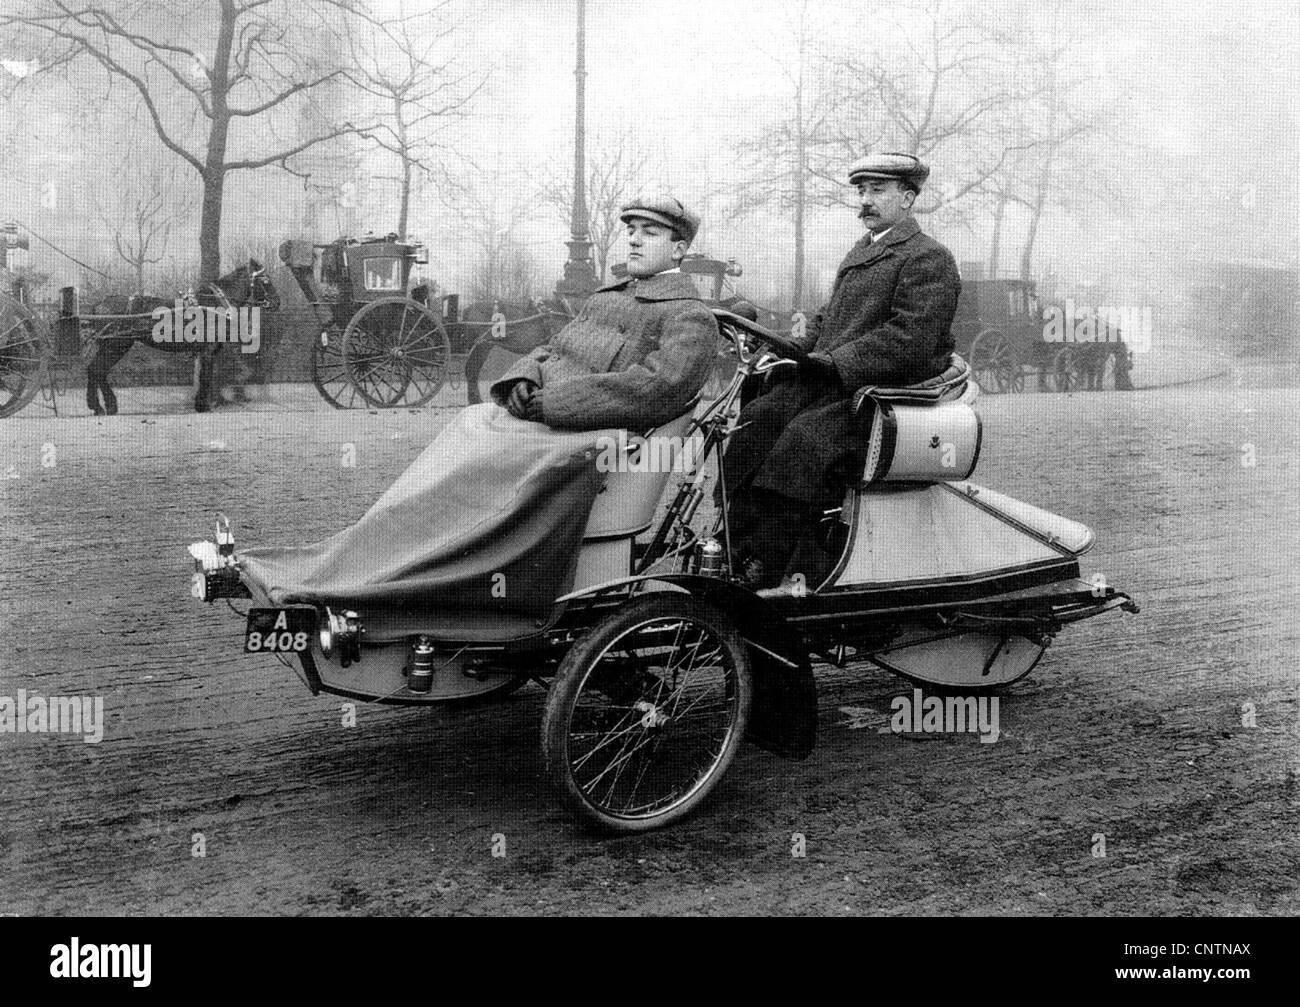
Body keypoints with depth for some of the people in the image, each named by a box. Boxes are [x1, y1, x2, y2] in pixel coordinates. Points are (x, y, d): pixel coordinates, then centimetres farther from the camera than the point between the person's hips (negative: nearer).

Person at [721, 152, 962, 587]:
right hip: (828, 382, 9)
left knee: (806, 437, -31)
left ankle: (763, 571, -34)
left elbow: (909, 339, -15)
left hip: (890, 390, -8)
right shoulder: (859, 253, 28)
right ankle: (733, 548, -22)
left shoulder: (929, 259, -2)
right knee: (757, 419, -16)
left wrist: (833, 361, -21)